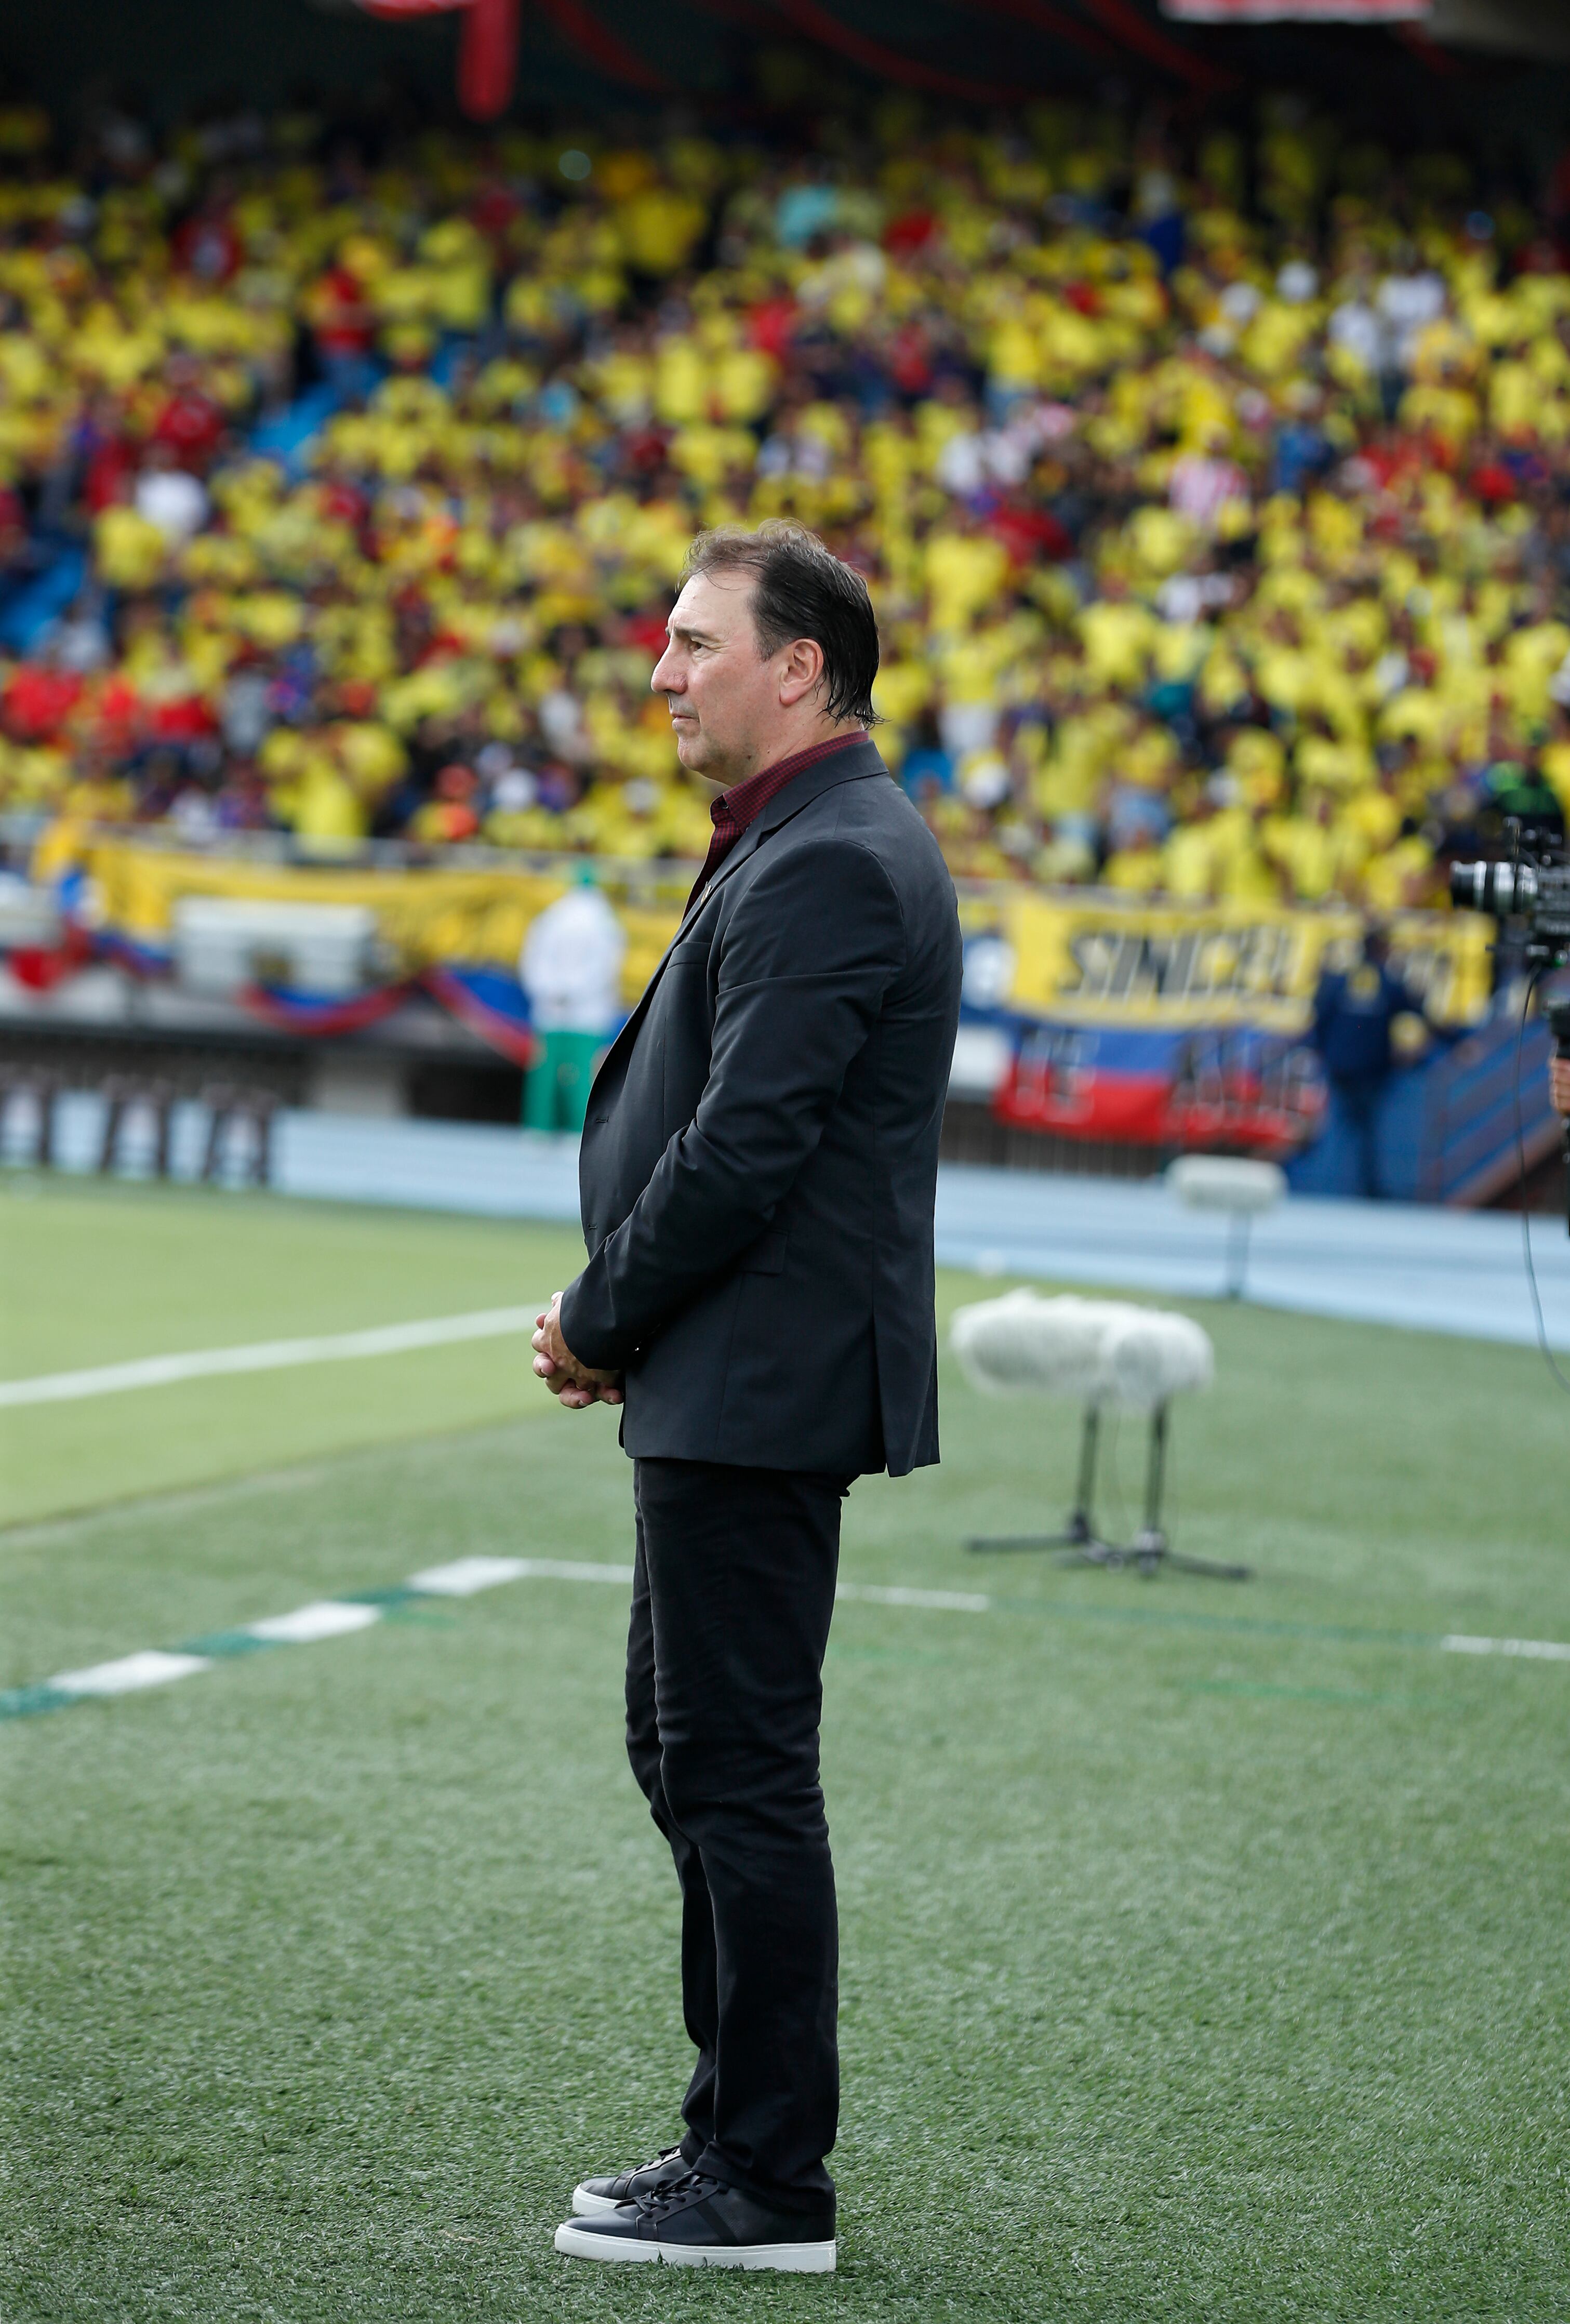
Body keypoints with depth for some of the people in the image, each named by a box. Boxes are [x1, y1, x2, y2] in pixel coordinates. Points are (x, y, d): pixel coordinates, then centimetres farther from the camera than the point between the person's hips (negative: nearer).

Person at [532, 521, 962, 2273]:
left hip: (758, 1394, -11)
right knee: (690, 1749, 17)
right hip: (730, 1386, 11)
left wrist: (599, 1321, -10)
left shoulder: (829, 866, -18)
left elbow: (741, 1147, -22)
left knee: (740, 1769, -5)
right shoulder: (808, 845, 16)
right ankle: (736, 2137, 25)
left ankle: (768, 2187, 1)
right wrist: (621, 1326, 10)